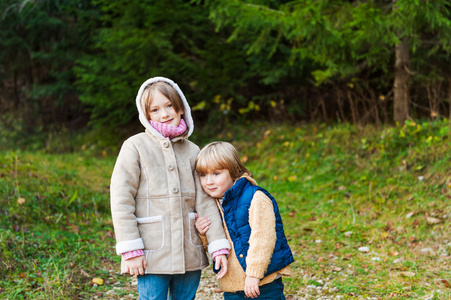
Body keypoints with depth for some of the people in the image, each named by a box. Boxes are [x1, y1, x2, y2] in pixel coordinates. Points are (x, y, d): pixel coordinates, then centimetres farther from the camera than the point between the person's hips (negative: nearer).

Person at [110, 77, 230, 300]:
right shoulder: (135, 146, -2)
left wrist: (218, 246, -1)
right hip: (152, 256, -4)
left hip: (189, 255, 4)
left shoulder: (192, 151, 9)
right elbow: (121, 200, -6)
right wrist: (131, 250, -12)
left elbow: (205, 203, 6)